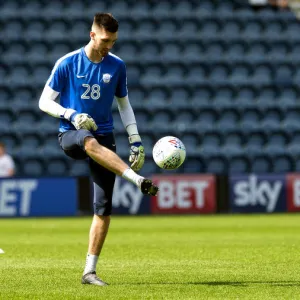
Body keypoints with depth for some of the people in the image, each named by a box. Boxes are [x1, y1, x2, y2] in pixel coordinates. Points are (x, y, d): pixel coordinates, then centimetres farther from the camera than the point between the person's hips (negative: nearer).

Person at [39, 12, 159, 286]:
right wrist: (72, 115, -18)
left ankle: (89, 271, 1)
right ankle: (139, 181, -57)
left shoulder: (117, 66, 5)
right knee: (91, 142, -42)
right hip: (70, 135, -3)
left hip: (104, 134, 3)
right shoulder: (67, 64, -4)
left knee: (104, 209, -7)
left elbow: (124, 105, 16)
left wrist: (136, 141, 7)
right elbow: (45, 102, 0)